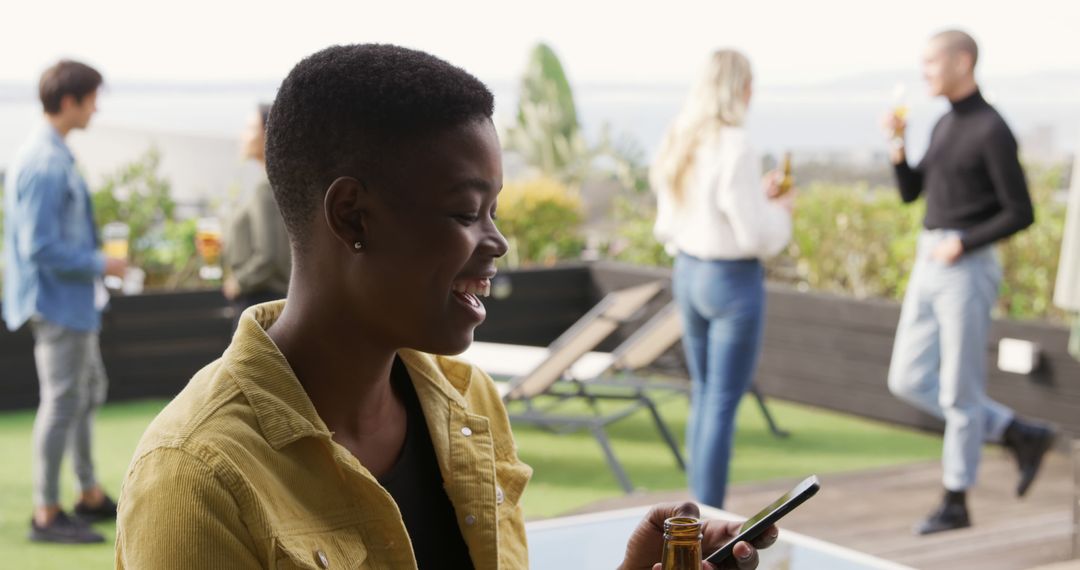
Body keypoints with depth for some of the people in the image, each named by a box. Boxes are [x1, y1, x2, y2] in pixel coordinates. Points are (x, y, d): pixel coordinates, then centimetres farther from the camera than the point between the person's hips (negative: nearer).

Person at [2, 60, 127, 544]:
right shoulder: (46, 166, -22)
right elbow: (42, 250, -24)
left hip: (72, 302, 11)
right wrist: (101, 265, -15)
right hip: (56, 302, -11)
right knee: (62, 400, -3)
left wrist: (95, 260, 13)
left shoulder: (54, 157, 9)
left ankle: (90, 495, 32)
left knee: (89, 389, 20)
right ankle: (47, 514, 7)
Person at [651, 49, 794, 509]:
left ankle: (698, 512, 25)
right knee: (724, 402, 0)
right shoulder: (735, 149, -19)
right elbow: (755, 235, -19)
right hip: (733, 281, -8)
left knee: (702, 395, 18)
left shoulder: (679, 144, 5)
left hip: (688, 274, 8)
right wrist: (781, 211, 2)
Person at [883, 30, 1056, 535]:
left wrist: (963, 244, -18)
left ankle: (955, 503, 15)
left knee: (959, 393, 1)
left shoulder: (994, 132, -13)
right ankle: (1021, 437, 20)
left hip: (966, 271, -9)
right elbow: (910, 193, 15)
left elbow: (1021, 214, -14)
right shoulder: (945, 125, 14)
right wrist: (897, 144, 0)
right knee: (910, 382, 9)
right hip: (928, 267, 9)